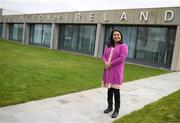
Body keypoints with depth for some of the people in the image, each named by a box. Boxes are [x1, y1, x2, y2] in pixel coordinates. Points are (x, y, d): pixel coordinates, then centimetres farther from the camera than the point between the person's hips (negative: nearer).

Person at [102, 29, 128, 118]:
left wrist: (110, 64, -13)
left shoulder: (123, 46, -4)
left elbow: (122, 58, -15)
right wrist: (105, 62, -12)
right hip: (108, 70, 6)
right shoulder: (108, 46, 16)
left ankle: (116, 110, 9)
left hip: (116, 71, -5)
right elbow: (104, 56, 11)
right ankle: (110, 106, 27)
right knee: (109, 89, 13)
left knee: (116, 90, -3)